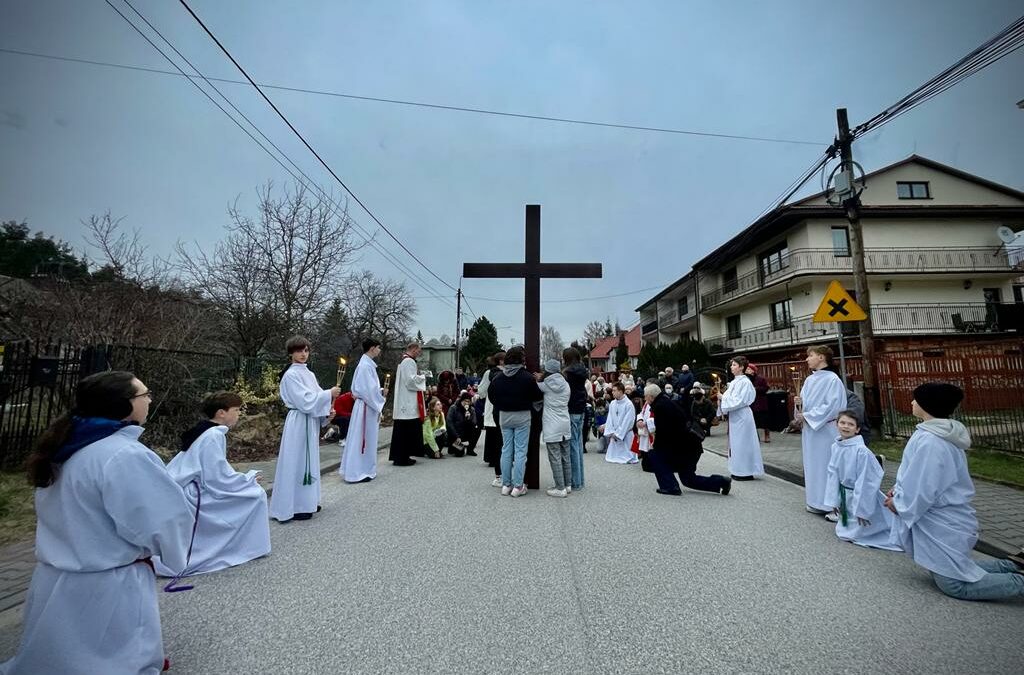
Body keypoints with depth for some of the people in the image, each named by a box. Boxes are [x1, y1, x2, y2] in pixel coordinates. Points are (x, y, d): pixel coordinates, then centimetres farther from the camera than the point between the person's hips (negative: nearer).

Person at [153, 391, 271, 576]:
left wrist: (243, 478, 12)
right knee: (254, 494, -7)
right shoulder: (213, 436, -19)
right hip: (193, 499, -9)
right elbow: (218, 479, -21)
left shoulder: (205, 432, 11)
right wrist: (249, 478, -7)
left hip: (190, 495, 9)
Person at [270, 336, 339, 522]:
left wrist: (328, 411, -3)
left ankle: (307, 502, 27)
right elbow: (305, 401, -19)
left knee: (309, 462, 15)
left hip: (311, 422, 8)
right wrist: (329, 393, -16)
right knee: (296, 463, -1)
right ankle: (294, 507, 10)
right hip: (299, 423, -8)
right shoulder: (291, 375, -12)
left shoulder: (309, 374, 12)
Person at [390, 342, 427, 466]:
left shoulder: (403, 360, 18)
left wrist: (419, 377, 14)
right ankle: (402, 458, -2)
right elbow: (411, 380, -21)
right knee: (407, 430, -6)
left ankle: (399, 456, 18)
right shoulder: (409, 361, -14)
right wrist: (422, 377, -6)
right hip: (408, 403, -10)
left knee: (402, 430, 12)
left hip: (403, 402, 10)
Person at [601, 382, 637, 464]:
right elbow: (610, 419, 5)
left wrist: (618, 434, -14)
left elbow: (628, 421, -15)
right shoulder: (612, 403, 3)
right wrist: (611, 432, -6)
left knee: (625, 457, -1)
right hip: (614, 435, 6)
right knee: (611, 457, 10)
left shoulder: (628, 404, -14)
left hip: (625, 434, -6)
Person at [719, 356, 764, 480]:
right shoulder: (734, 382, 12)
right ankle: (738, 470, 21)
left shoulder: (745, 382, -14)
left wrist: (723, 399, -14)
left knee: (743, 443, -2)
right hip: (735, 416, 9)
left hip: (742, 416, -9)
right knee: (736, 443, 13)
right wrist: (722, 400, -1)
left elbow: (739, 401, -20)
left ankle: (746, 472, 6)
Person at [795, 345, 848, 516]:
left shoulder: (833, 379, -11)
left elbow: (832, 406, -18)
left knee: (827, 466, -2)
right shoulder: (809, 380, 11)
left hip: (826, 430, -7)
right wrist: (799, 404, -6)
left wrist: (807, 416, -16)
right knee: (812, 465, 13)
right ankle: (817, 502, 24)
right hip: (809, 429, 7)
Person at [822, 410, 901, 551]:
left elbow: (865, 481, -20)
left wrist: (861, 509, -15)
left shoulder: (862, 451, -26)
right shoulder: (835, 447, -6)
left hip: (862, 495, -6)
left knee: (854, 534, 8)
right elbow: (833, 474, 0)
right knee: (843, 531, 18)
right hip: (845, 496, 7)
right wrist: (834, 501, 3)